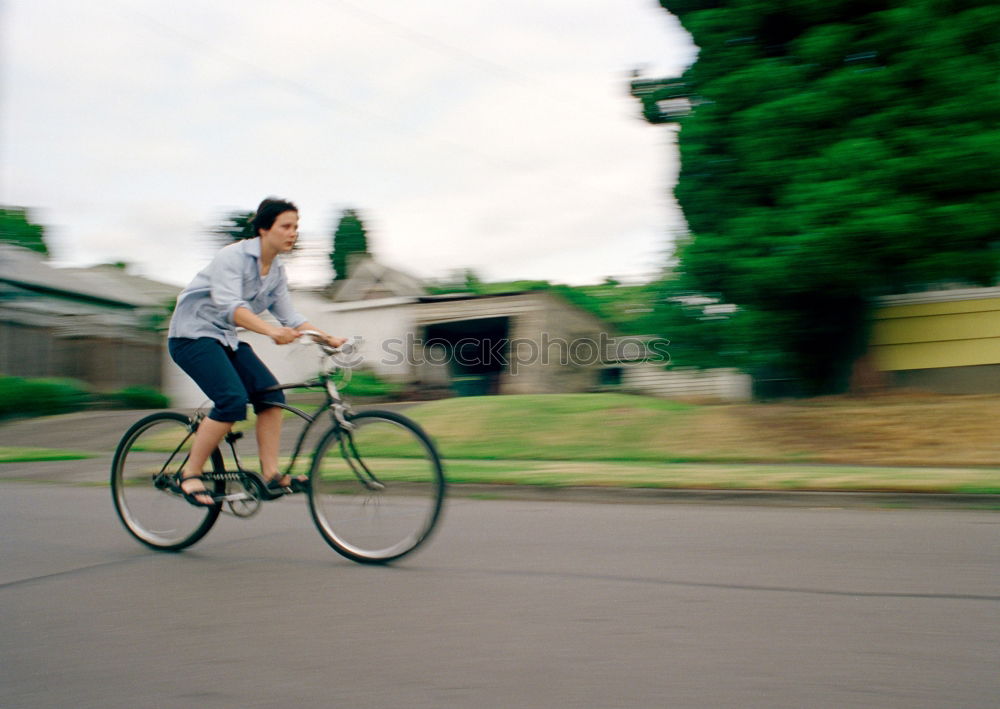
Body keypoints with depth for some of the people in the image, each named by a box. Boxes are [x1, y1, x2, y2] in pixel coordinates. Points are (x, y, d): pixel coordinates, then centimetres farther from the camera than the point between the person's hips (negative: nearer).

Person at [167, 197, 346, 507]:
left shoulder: (277, 272, 5)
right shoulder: (232, 256, -18)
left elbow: (290, 317, 5)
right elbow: (229, 305, -33)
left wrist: (327, 338, -10)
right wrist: (272, 331, -47)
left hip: (226, 339, 8)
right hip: (193, 334, -7)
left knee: (270, 394, -9)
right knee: (233, 400, -24)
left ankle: (271, 474, -5)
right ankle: (189, 475, -10)